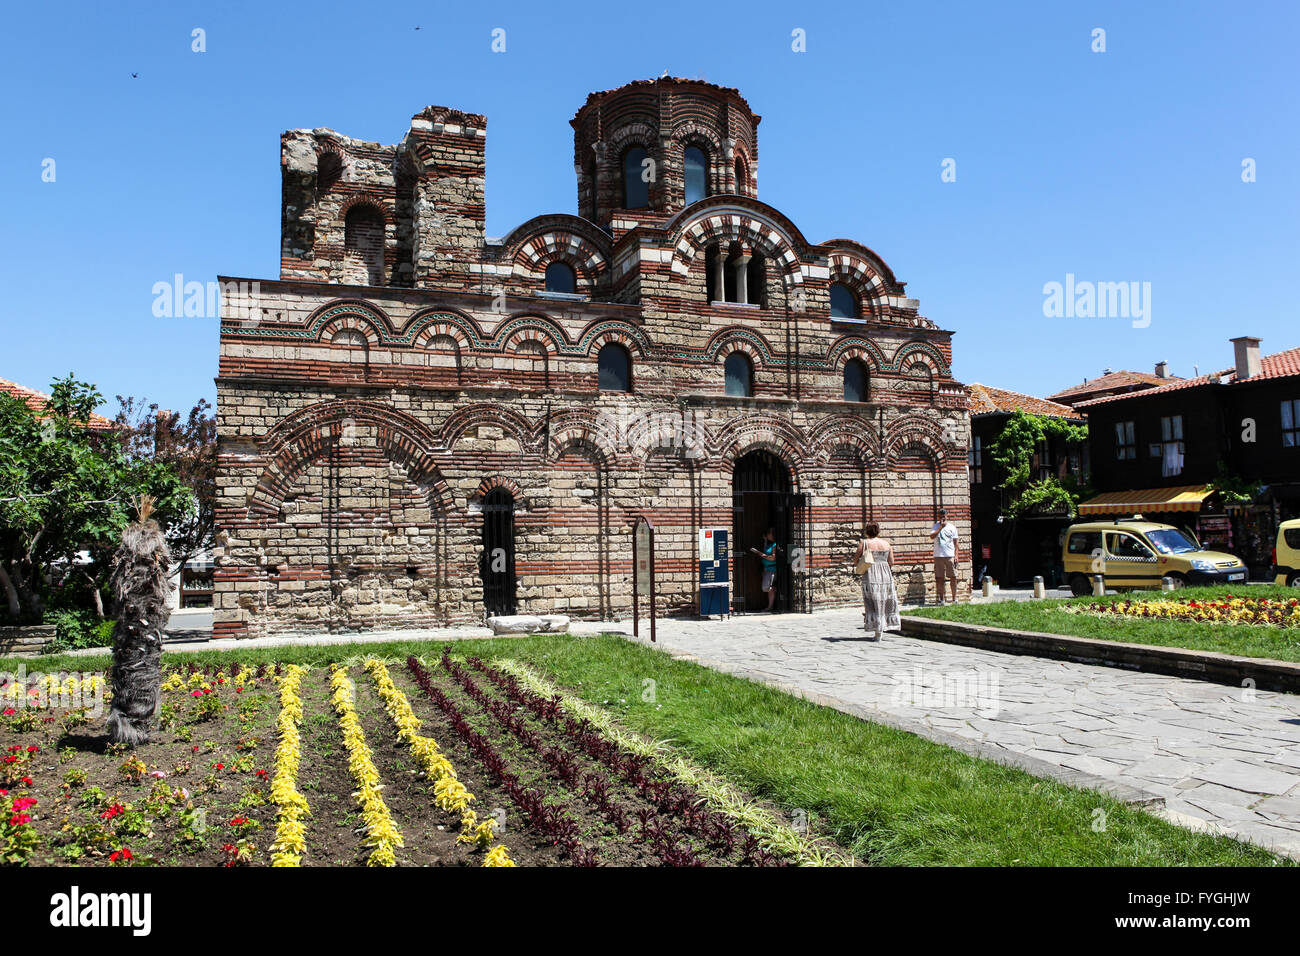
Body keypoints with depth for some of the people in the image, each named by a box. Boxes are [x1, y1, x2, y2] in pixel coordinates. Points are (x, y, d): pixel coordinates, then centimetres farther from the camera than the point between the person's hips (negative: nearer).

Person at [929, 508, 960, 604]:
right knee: (939, 578, 2)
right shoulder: (935, 526, 5)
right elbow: (932, 537, -13)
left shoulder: (952, 527, 8)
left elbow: (955, 542, 9)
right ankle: (941, 599, 10)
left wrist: (956, 555, 1)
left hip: (950, 556, 0)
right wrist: (941, 527, -15)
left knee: (953, 577, 0)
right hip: (938, 556, 0)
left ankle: (954, 598, 9)